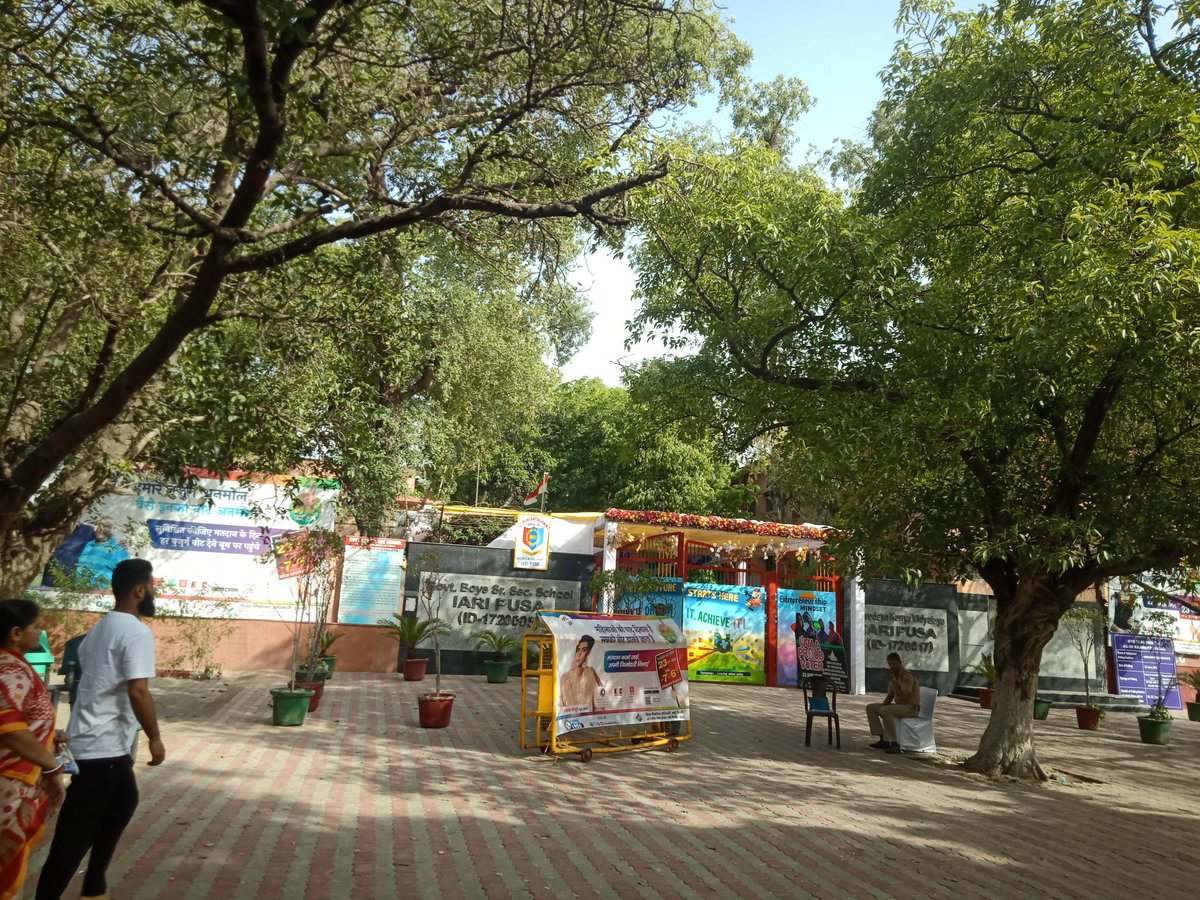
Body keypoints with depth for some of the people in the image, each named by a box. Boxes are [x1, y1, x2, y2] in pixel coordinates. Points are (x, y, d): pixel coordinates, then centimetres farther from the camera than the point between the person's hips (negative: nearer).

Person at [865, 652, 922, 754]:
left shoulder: (907, 676, -20)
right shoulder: (894, 675, 8)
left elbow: (903, 698, -28)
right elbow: (890, 696, 15)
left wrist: (892, 682, -25)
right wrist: (881, 707, -3)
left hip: (911, 708, -9)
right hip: (899, 706, 10)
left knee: (886, 711, -34)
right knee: (870, 707, 3)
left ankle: (894, 744, -27)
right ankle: (883, 739, -3)